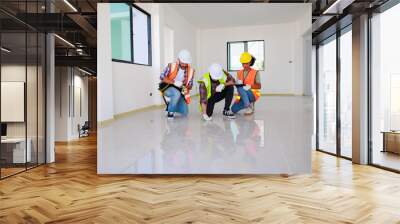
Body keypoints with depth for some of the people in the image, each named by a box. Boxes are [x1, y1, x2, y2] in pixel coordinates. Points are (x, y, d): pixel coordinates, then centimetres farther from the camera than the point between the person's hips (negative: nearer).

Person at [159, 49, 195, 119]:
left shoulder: (190, 71, -3)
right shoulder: (171, 66, -11)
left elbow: (190, 84, 5)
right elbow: (162, 77, -13)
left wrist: (186, 88, -19)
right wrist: (174, 82, -26)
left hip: (180, 91, 4)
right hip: (168, 88, -4)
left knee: (185, 113, -6)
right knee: (177, 93, -39)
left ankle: (170, 105, 22)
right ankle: (170, 111, -15)